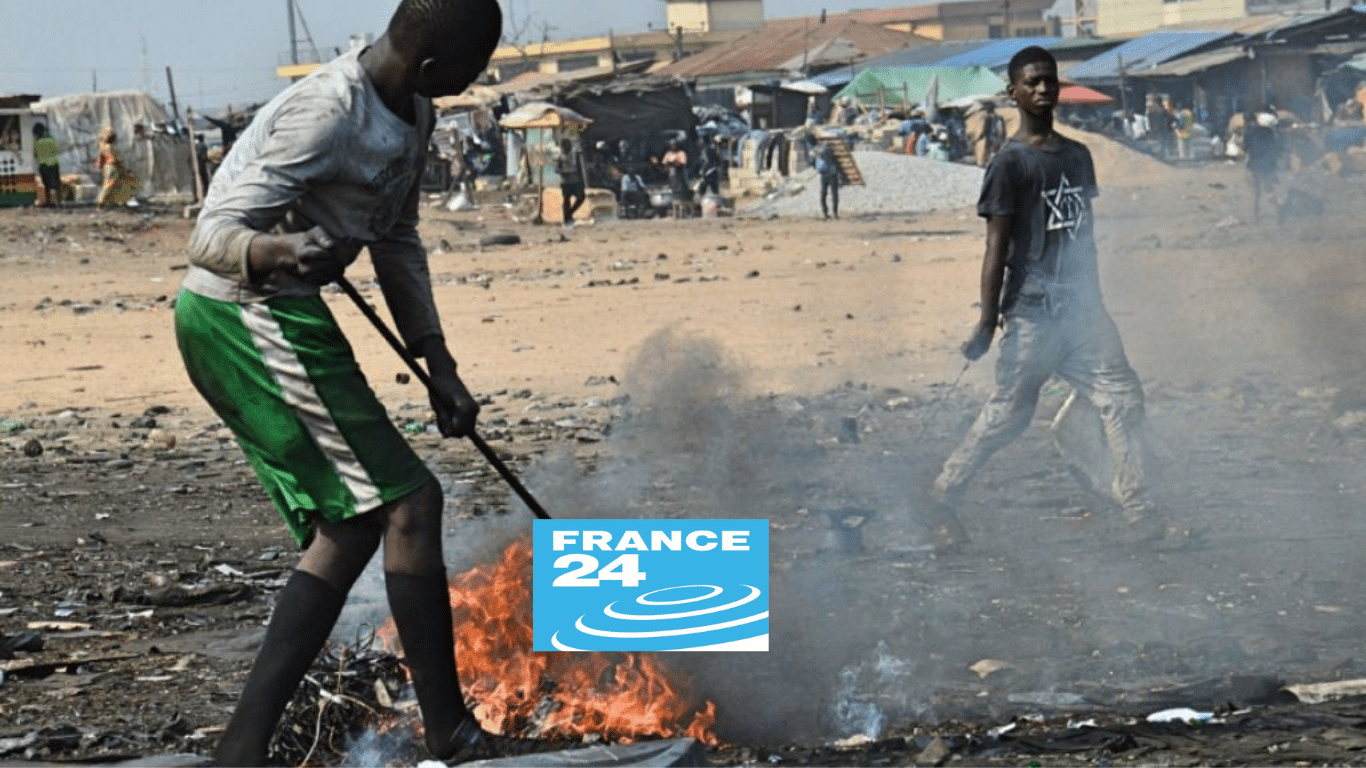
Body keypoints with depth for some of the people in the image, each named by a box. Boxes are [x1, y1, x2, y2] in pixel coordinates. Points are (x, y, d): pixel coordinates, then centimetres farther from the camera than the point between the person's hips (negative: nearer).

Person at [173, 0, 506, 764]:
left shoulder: (412, 116, 8)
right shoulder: (328, 114, -22)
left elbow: (399, 243, 19)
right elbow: (212, 235, -25)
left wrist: (438, 367, 14)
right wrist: (276, 252, -46)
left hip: (277, 320, 10)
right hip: (250, 319, -10)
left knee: (349, 528, 10)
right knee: (407, 501, -9)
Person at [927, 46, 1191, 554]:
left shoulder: (1078, 156, 12)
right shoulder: (1010, 162, -8)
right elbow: (997, 246, -11)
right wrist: (987, 322, -15)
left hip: (1081, 308, 6)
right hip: (1033, 312, -6)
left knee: (1123, 399, -1)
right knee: (1008, 415, -2)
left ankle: (1139, 516, 0)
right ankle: (943, 499, 14)